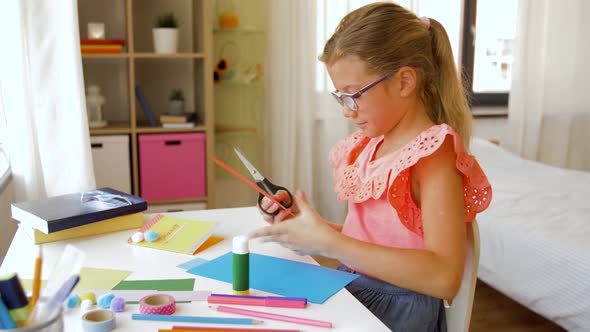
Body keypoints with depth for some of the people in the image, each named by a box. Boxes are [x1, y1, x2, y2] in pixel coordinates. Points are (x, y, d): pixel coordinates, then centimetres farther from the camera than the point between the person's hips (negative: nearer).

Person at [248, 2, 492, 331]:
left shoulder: (433, 151, -14)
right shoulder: (369, 145, 8)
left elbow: (445, 278, -24)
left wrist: (328, 242, -25)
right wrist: (298, 225, 1)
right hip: (348, 291, 6)